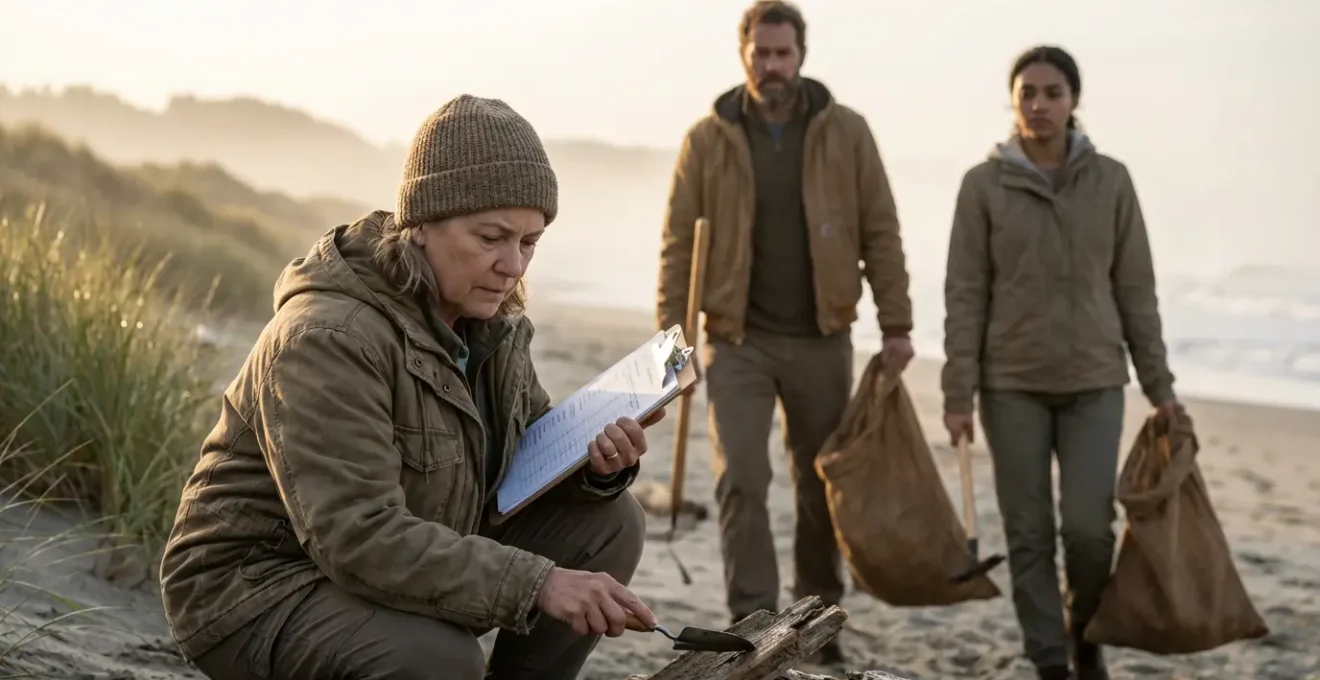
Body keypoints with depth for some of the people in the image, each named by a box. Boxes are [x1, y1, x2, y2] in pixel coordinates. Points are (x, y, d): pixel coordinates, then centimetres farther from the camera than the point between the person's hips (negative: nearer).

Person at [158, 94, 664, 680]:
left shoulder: (488, 318, 1)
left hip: (412, 562, 8)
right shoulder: (327, 339, -27)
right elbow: (358, 540, -34)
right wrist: (535, 583, -39)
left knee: (609, 522, -4)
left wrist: (595, 462, -14)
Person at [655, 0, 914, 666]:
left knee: (821, 486, 11)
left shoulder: (846, 132, 0)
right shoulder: (708, 139, -1)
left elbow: (880, 233, 1)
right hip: (737, 341, -1)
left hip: (821, 339, 1)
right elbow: (679, 243, 0)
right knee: (741, 481, -9)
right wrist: (671, 334, -7)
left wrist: (896, 324, -3)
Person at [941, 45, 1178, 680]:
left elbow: (1135, 289, 5)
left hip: (1095, 381, 1)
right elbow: (965, 294, -2)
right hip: (1013, 383, 0)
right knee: (1029, 535, 3)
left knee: (1089, 529, -5)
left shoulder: (1111, 181, 2)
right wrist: (959, 392, -6)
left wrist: (1159, 386, 3)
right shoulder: (984, 185, -2)